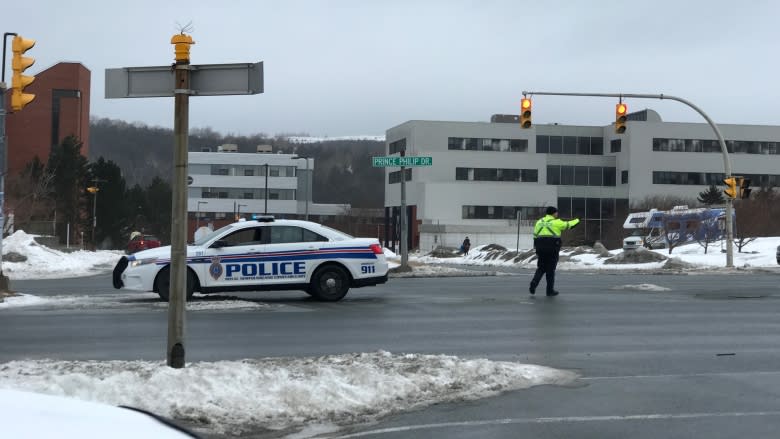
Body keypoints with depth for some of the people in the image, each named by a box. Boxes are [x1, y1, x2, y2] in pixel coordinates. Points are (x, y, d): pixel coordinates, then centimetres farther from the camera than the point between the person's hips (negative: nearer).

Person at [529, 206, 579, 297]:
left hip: (540, 248, 4)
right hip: (552, 248, -4)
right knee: (551, 269, 4)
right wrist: (576, 221, 30)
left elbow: (535, 236, 10)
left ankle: (533, 284, -7)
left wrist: (536, 248, 14)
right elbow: (568, 225, 10)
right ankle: (550, 290, 9)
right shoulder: (556, 222, -3)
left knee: (541, 268, 13)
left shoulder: (539, 222, 11)